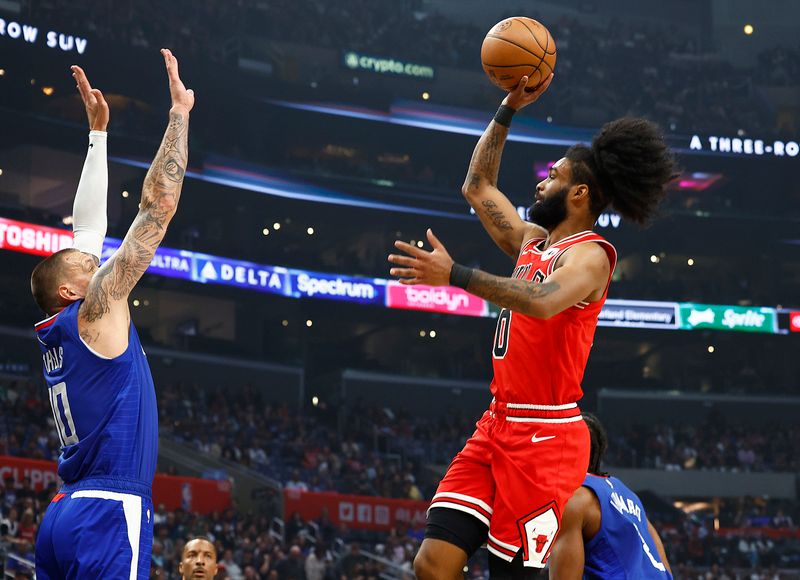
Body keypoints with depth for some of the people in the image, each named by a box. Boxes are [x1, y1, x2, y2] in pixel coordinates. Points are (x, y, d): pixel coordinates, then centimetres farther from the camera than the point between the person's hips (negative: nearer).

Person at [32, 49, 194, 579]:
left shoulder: (56, 332, 16)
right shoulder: (98, 309, -4)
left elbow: (89, 225, 24)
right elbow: (158, 204, -5)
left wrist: (98, 130, 29)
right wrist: (180, 111, 1)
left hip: (64, 515, 9)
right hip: (110, 515, -9)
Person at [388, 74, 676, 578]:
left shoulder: (590, 254, -9)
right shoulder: (531, 240, 17)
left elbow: (543, 302, -30)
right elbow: (478, 186, 30)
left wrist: (455, 276, -35)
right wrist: (509, 109, 25)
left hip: (545, 437, -8)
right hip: (497, 425, 8)